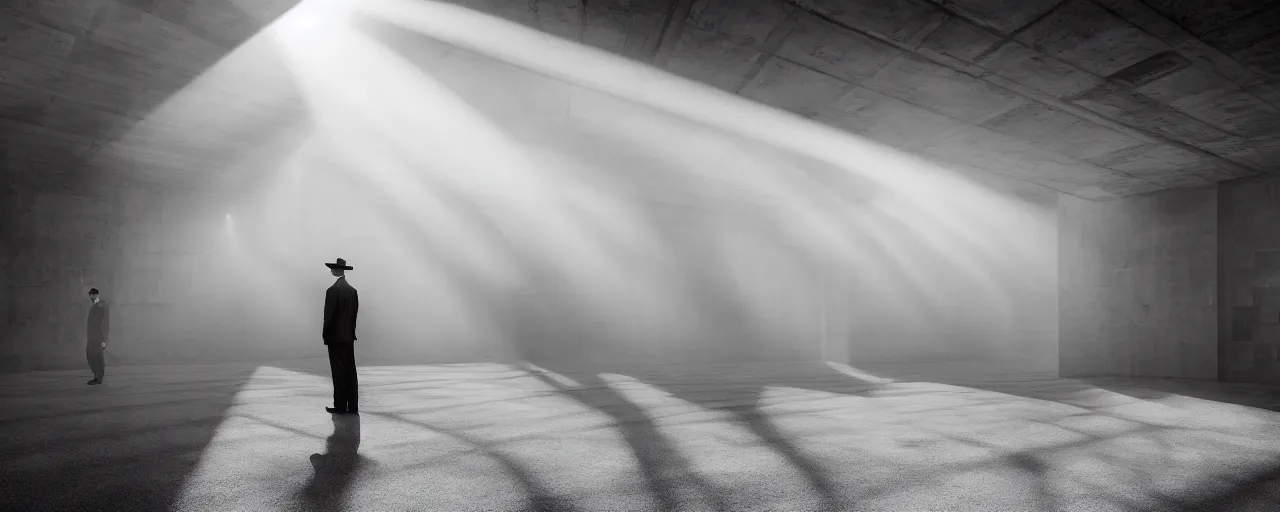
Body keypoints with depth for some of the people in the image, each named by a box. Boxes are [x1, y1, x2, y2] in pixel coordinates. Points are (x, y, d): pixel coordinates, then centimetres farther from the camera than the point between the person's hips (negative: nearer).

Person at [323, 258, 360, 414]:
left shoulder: (332, 290, -13)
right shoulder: (353, 290, 7)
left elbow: (329, 315, -13)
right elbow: (355, 313, 8)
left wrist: (325, 333, -1)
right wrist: (350, 330, 12)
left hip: (336, 337, -6)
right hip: (349, 337, 6)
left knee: (339, 372, -2)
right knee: (350, 371, 8)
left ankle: (340, 406, 3)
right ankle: (352, 406, 11)